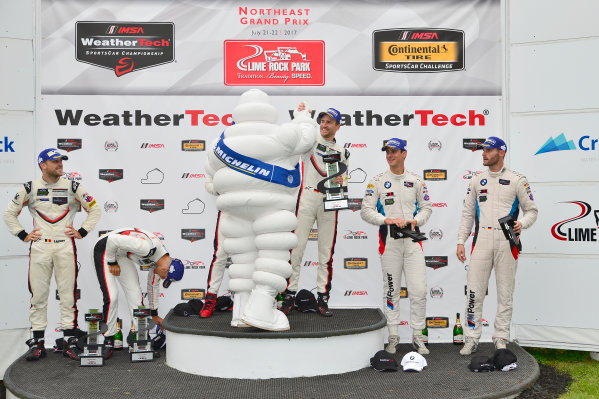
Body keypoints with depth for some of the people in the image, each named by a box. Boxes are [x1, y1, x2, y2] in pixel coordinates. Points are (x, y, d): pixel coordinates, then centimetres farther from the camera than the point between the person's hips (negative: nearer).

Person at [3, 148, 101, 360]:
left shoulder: (73, 187, 5)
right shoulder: (29, 188, 5)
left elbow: (95, 209, 12)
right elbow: (9, 213, 14)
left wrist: (82, 232, 4)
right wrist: (23, 235, 6)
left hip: (65, 246, 0)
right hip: (39, 247, 0)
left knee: (67, 293, 1)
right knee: (38, 294, 2)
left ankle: (69, 339, 9)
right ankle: (37, 341, 11)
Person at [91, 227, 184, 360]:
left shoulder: (160, 260, -4)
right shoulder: (146, 247, -34)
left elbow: (153, 285, 12)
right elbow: (113, 239, -32)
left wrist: (154, 314, 22)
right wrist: (112, 263, -17)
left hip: (122, 254, 8)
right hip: (105, 249, -8)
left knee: (135, 294, -2)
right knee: (111, 297, -15)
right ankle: (108, 340, 0)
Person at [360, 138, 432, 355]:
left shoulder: (416, 181, 10)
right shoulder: (377, 182, 4)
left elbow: (426, 207, 14)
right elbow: (366, 210, -2)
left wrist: (415, 221, -7)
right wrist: (388, 220, -17)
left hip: (413, 241, 1)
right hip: (389, 241, -1)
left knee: (419, 290, -3)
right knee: (391, 290, 5)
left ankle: (417, 336, 10)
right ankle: (393, 336, 15)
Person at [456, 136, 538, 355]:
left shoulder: (517, 180, 4)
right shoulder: (477, 180, 13)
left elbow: (531, 210, 7)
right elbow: (467, 213, 14)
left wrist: (522, 224, -15)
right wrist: (461, 241, 7)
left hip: (506, 240, -2)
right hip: (481, 240, 2)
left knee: (505, 293, 4)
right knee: (475, 291, -1)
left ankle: (501, 339, 16)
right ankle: (471, 339, 7)